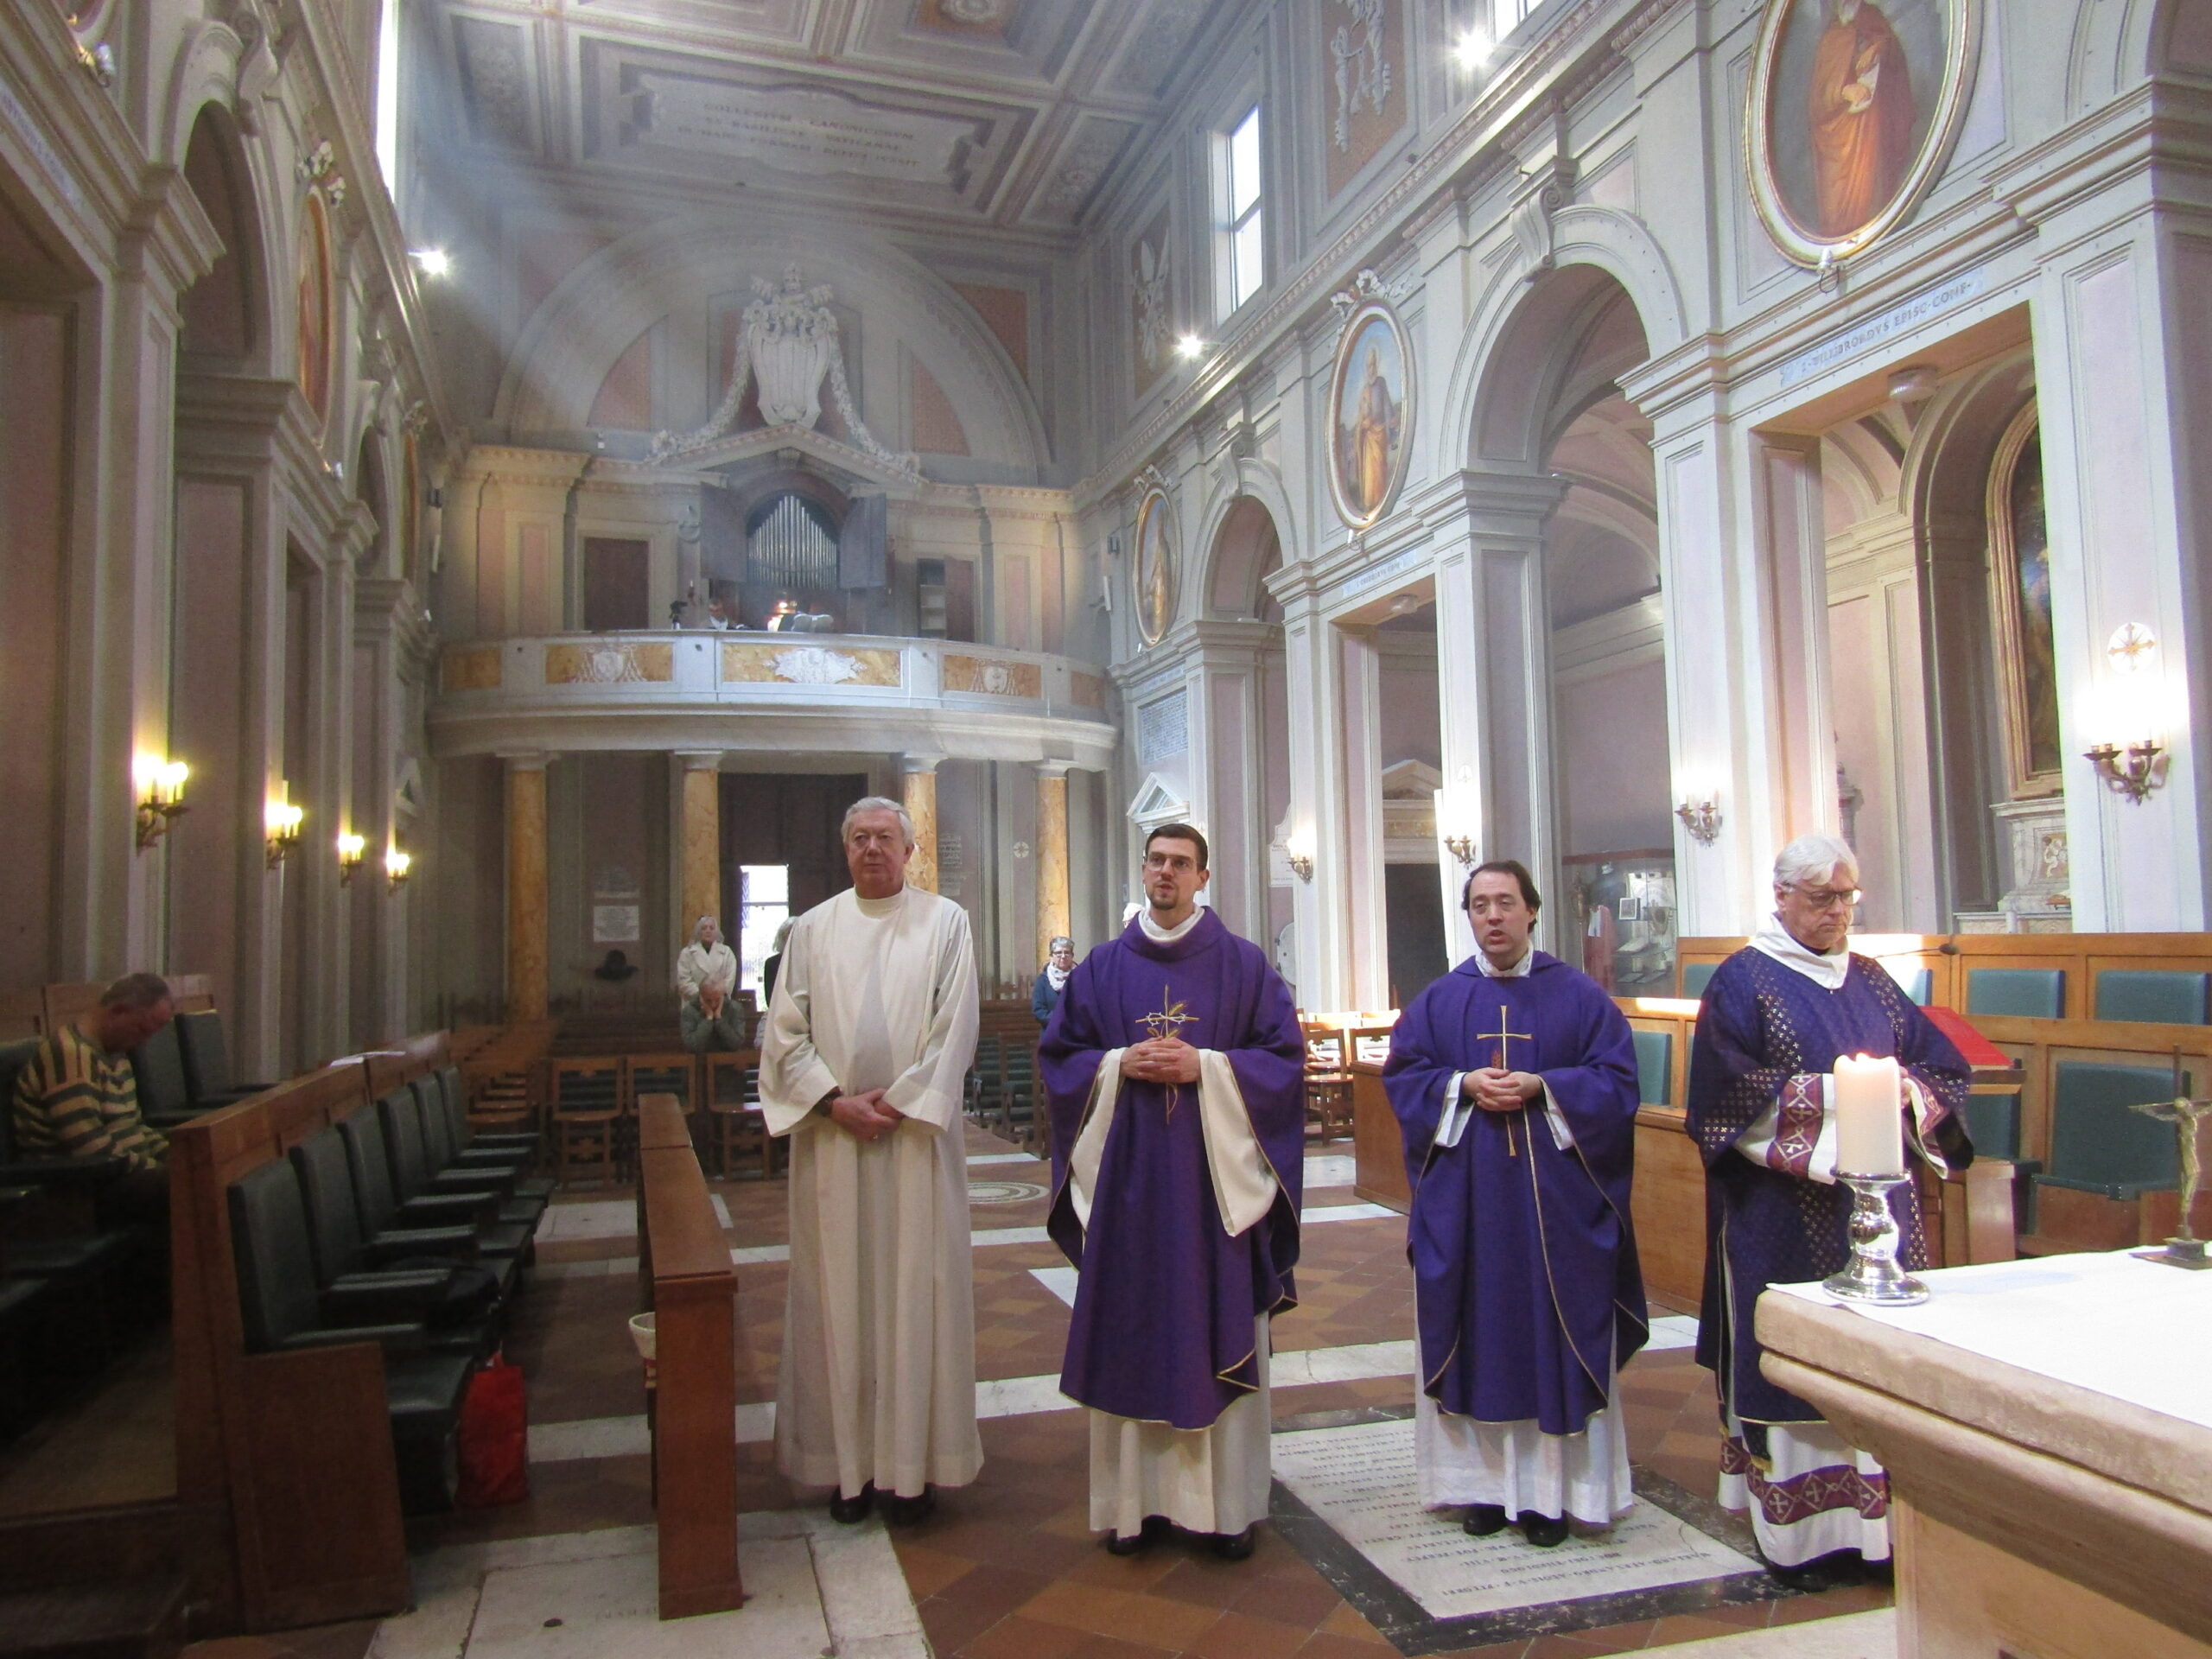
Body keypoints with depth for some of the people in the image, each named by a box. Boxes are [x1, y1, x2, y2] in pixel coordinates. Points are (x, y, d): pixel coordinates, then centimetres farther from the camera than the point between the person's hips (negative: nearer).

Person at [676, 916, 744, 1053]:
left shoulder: (726, 952, 11)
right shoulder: (687, 953, 7)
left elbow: (730, 979, 3)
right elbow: (684, 981, -1)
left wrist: (720, 995, -10)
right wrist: (700, 995, -11)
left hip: (721, 1005, 1)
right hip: (695, 1006, -1)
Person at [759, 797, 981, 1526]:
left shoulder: (945, 922, 2)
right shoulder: (813, 928, 8)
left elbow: (955, 1030, -5)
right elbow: (784, 1032, 2)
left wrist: (897, 1102, -12)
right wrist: (834, 1101, -10)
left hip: (916, 1132, -2)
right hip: (831, 1138, 2)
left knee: (916, 1292, 3)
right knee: (839, 1293, 6)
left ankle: (911, 1463, 14)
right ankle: (849, 1460, 17)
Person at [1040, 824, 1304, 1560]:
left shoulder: (1243, 965, 4)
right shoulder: (1102, 967, 9)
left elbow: (1285, 1056, 0)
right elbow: (1057, 1056, 9)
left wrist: (1205, 1067, -14)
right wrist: (1119, 1065, -9)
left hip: (1216, 1178, -1)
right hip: (1127, 1179, 2)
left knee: (1222, 1337, 2)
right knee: (1130, 1340, 4)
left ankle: (1228, 1505, 13)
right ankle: (1138, 1499, 16)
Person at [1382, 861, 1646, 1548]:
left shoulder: (1579, 995, 2)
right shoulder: (1440, 999, 6)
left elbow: (1617, 1079, -2)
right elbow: (1402, 1075, 4)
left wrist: (1541, 1088, -16)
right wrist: (1463, 1086, -13)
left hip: (1555, 1197, -1)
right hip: (1464, 1198, 1)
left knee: (1555, 1334, 3)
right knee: (1476, 1334, 5)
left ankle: (1551, 1487, 14)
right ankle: (1485, 1481, 17)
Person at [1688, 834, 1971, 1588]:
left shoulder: (1870, 979, 13)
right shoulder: (1741, 981, -4)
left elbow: (1939, 1061, 13)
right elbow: (1730, 1092, -12)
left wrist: (1909, 1089, -9)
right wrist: (1833, 1093, -18)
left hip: (1875, 1200, 6)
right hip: (1787, 1213, -5)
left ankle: (1872, 1518, 16)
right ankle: (1798, 1528, 9)